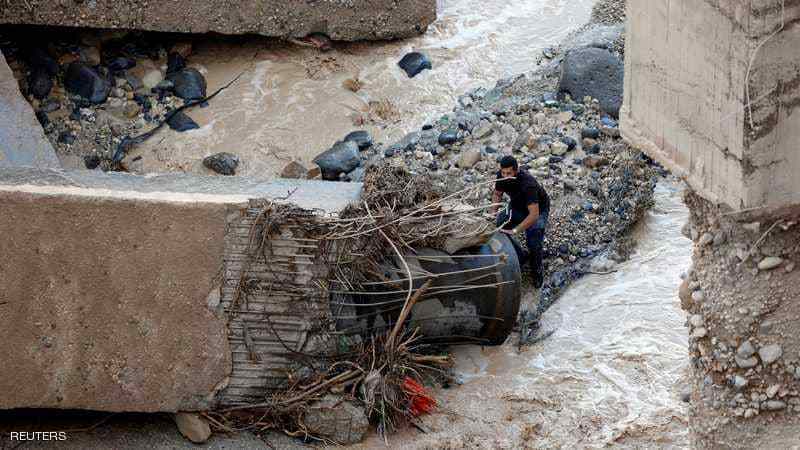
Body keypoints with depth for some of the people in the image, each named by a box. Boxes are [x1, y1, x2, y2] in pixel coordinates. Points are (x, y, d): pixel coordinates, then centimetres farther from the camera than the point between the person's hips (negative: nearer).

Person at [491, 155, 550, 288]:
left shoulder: (527, 183, -39)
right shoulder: (501, 176, -20)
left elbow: (534, 214, -43)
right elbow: (497, 194, 2)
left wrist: (515, 230, -49)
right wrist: (493, 213, -15)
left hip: (538, 208, -6)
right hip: (517, 206, 6)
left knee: (533, 240, -27)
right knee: (498, 226, -17)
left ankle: (537, 270, 4)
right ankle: (521, 256, 6)